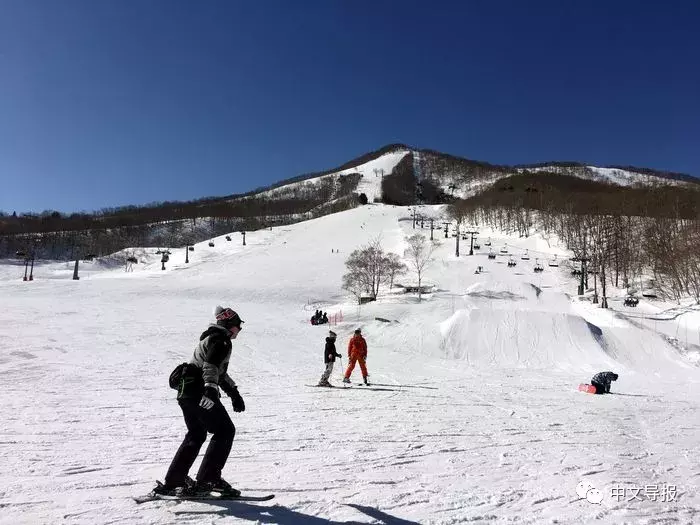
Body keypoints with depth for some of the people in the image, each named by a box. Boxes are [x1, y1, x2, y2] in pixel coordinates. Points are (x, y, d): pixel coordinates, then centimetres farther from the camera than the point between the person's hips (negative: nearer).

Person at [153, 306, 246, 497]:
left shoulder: (210, 338, 25)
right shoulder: (221, 340, -7)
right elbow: (211, 366, -25)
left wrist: (234, 393, 37)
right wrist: (211, 388, -38)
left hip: (187, 392, 10)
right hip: (199, 392, -10)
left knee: (196, 435, 19)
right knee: (225, 431, -3)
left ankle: (172, 482, 21)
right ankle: (208, 479, -5)